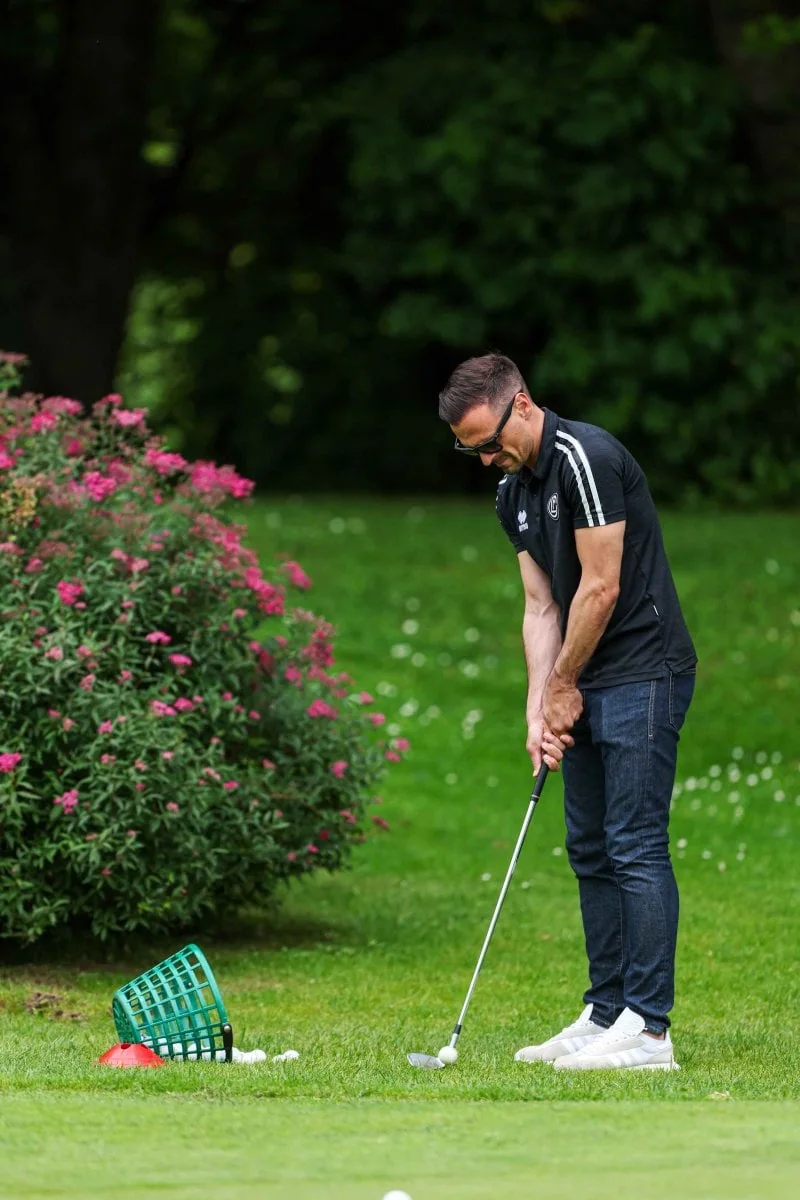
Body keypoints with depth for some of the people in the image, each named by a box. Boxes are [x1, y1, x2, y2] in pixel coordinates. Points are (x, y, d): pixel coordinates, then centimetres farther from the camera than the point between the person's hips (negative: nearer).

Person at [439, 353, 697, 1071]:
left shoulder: (585, 458, -18)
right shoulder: (514, 493, 12)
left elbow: (601, 588, -18)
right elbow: (542, 606, 11)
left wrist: (563, 686, -7)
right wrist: (540, 710, 1)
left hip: (642, 675, -10)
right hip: (587, 688, 10)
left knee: (636, 847, -11)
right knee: (591, 851, 10)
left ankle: (648, 1029, -11)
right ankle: (606, 1016, 15)